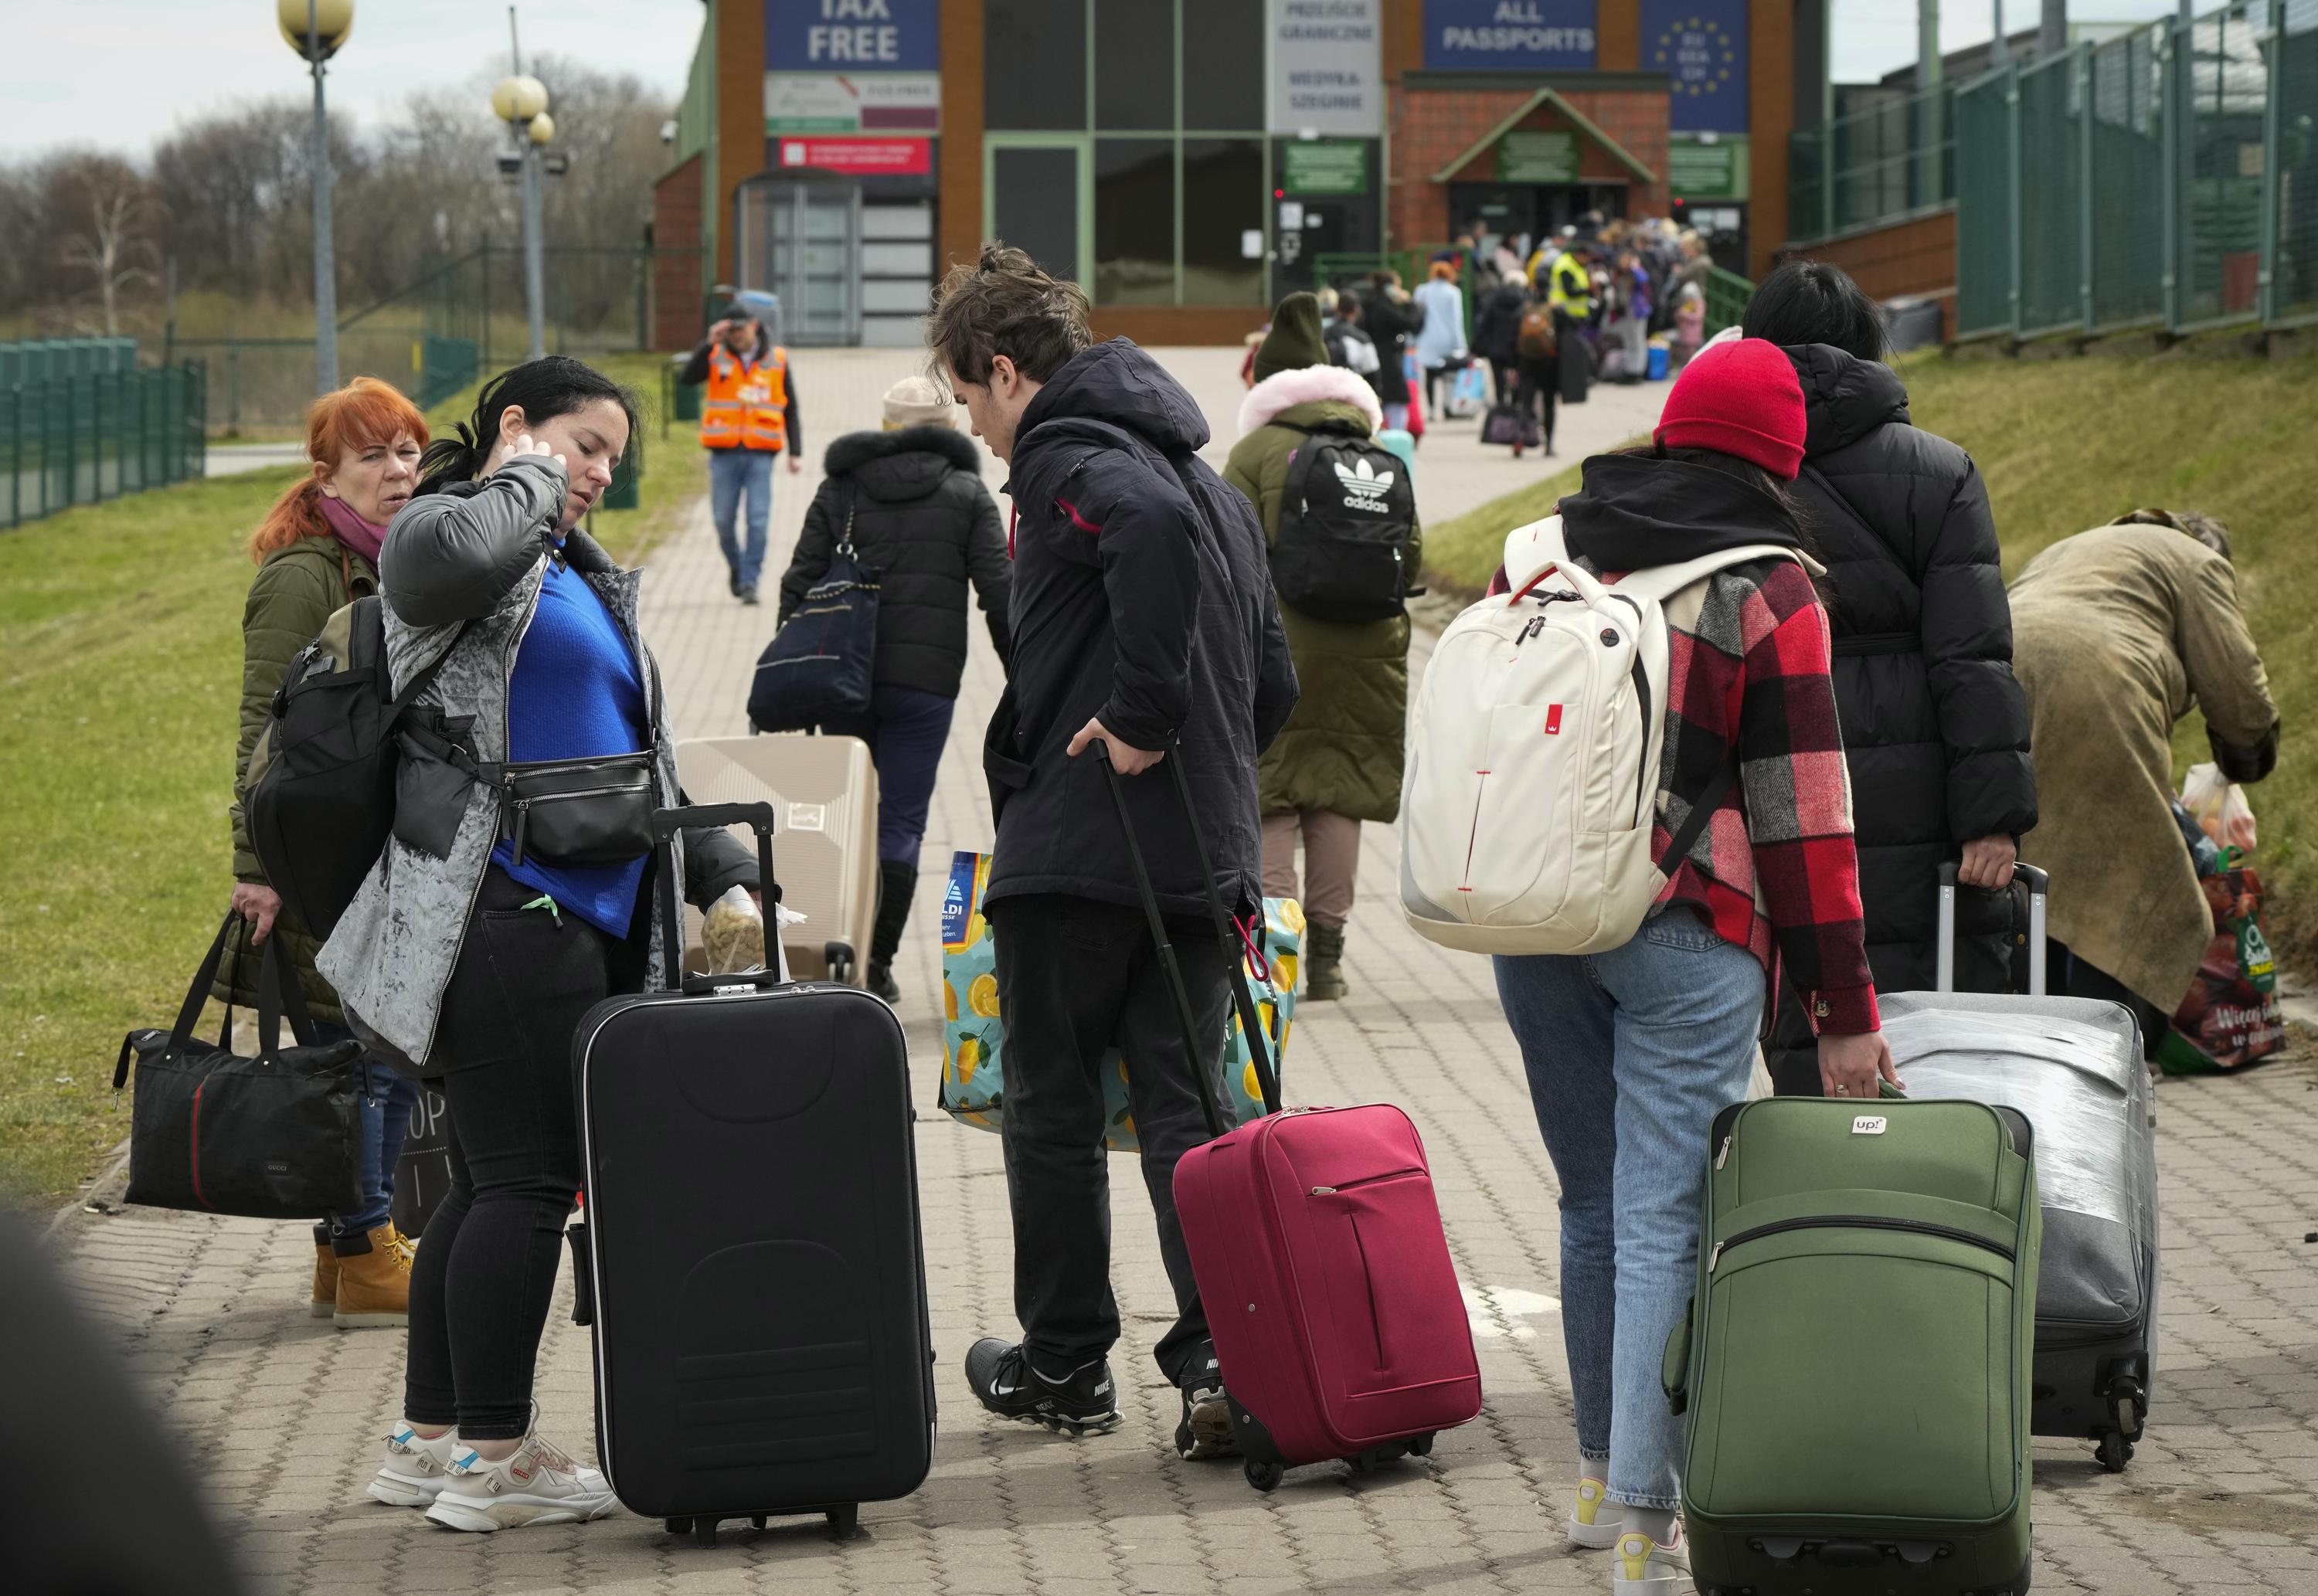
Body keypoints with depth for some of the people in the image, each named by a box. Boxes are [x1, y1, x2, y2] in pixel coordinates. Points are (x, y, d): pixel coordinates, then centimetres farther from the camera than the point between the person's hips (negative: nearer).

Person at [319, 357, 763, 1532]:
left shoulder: (585, 575, 25)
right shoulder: (440, 529, -2)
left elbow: (645, 760, 29)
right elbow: (449, 558, -29)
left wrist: (721, 872, 19)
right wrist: (528, 478, -10)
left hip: (585, 921, 9)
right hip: (500, 914, -9)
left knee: (493, 1182, 11)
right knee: (525, 1180, -9)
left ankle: (429, 1444, 17)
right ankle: (492, 1457, -4)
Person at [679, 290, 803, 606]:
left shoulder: (777, 360, 5)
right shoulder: (716, 356, 5)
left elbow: (790, 410, 9)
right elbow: (686, 378, -13)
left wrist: (796, 452, 2)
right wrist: (709, 343, -19)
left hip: (760, 454, -1)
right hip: (724, 454, 1)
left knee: (757, 521, -8)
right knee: (724, 520, 4)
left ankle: (749, 582, -3)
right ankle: (736, 566, 30)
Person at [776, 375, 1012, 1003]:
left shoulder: (841, 487, 8)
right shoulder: (967, 494, 3)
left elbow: (799, 584, 5)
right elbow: (1000, 593, -2)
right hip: (925, 679, -2)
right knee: (902, 820, 3)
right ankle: (876, 964, -1)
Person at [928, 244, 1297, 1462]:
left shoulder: (1066, 462, -10)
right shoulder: (1206, 477, 18)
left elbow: (1151, 526, -33)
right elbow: (1273, 682, 20)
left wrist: (1142, 720, -27)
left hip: (1073, 854, -7)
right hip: (1210, 853, 7)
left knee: (1053, 1112, 7)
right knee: (1185, 1108, 6)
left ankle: (1063, 1362, 16)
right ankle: (1221, 1354, -8)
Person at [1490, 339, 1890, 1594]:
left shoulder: (1543, 551, 8)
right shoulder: (1769, 594, -6)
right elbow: (1802, 814, -7)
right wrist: (1844, 1010, -4)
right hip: (1684, 936, -5)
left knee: (1594, 1199, 18)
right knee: (1662, 1220, -4)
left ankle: (1601, 1472, 30)